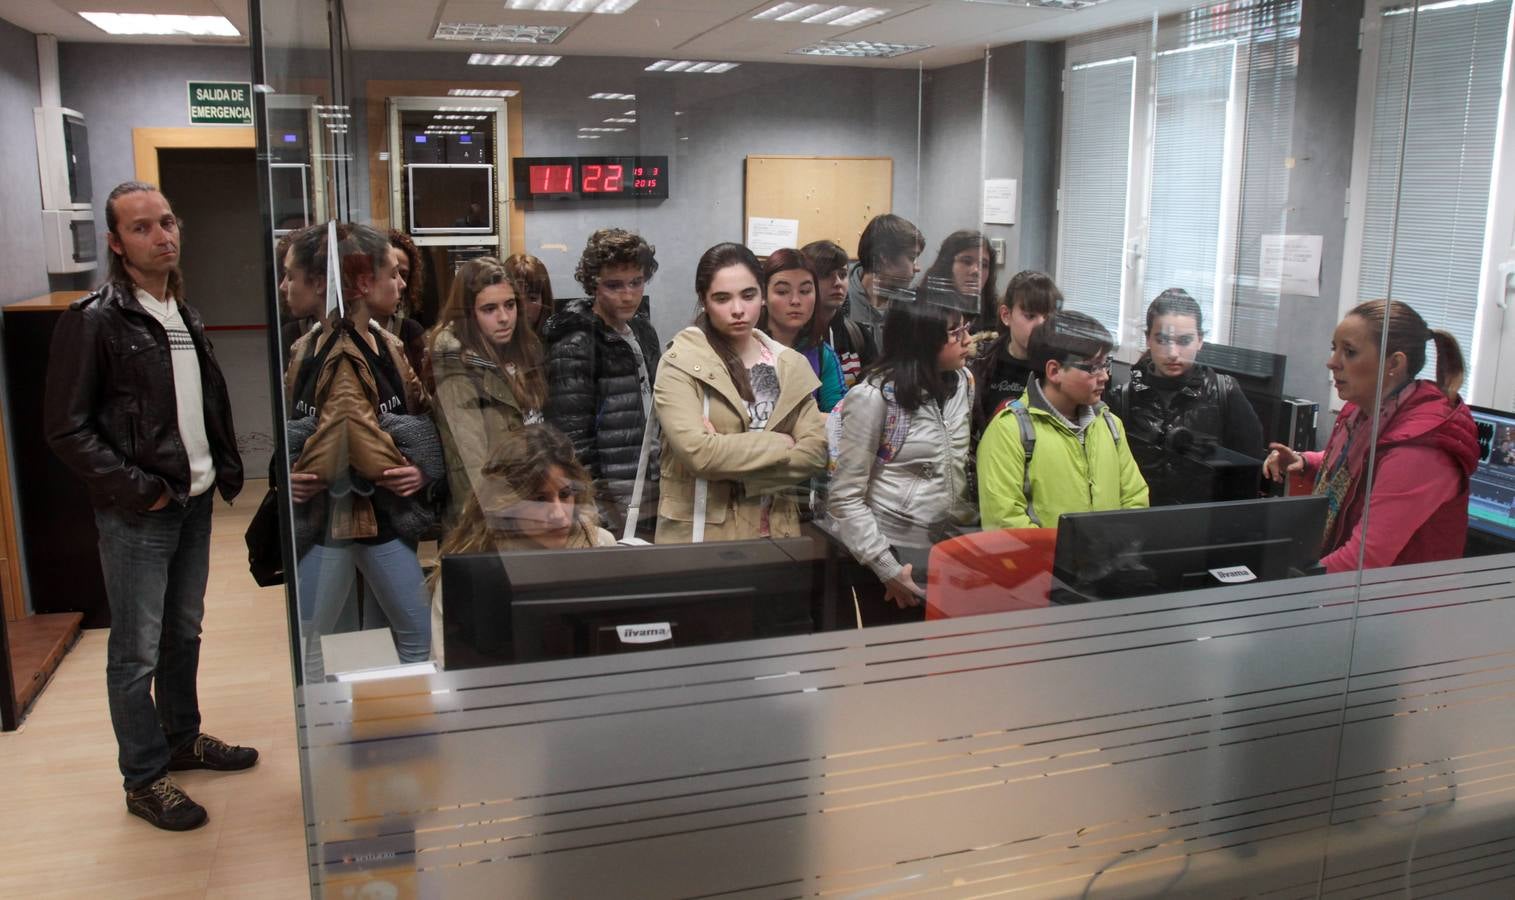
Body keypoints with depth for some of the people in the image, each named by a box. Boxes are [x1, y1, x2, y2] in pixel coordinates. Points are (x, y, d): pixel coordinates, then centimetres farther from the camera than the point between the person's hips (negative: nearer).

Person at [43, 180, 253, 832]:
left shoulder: (184, 314, 10)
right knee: (136, 652, 3)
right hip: (137, 514, -7)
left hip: (194, 503, 7)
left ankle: (182, 739, 35)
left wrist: (226, 467, 5)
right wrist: (137, 488, -17)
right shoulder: (94, 320, -12)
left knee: (184, 633, 19)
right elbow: (66, 429, -13)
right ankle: (144, 779, 16)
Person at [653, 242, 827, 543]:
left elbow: (815, 450, -4)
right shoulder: (681, 364, -8)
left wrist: (736, 470, -15)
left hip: (776, 530, 4)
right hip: (702, 533, -4)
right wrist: (780, 445, -11)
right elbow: (697, 452, -20)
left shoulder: (790, 365, 5)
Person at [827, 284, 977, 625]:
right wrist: (887, 568, -17)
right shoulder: (874, 397, -16)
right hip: (893, 553, -5)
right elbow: (845, 498, -15)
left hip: (947, 547, 6)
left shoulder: (962, 382, 2)